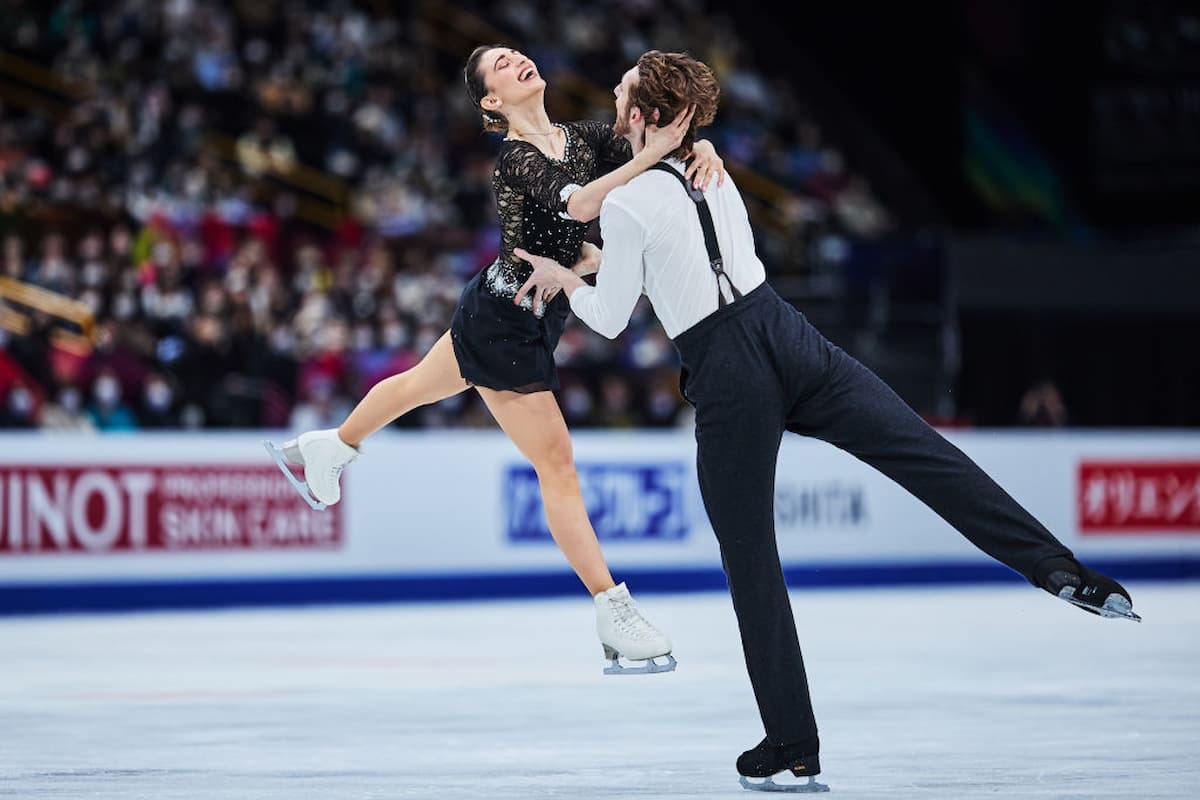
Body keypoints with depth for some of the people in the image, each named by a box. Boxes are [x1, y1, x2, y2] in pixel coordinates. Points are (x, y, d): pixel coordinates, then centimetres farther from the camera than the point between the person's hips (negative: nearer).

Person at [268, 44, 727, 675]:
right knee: (556, 463, -5)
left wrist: (700, 152, -31)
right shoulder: (516, 158, -23)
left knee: (420, 384, 30)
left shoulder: (586, 138, -2)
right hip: (505, 327, -9)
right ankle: (613, 615, -2)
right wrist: (648, 156, -47)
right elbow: (574, 204, -41)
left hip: (531, 315, 9)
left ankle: (328, 448, 56)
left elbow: (662, 160, -9)